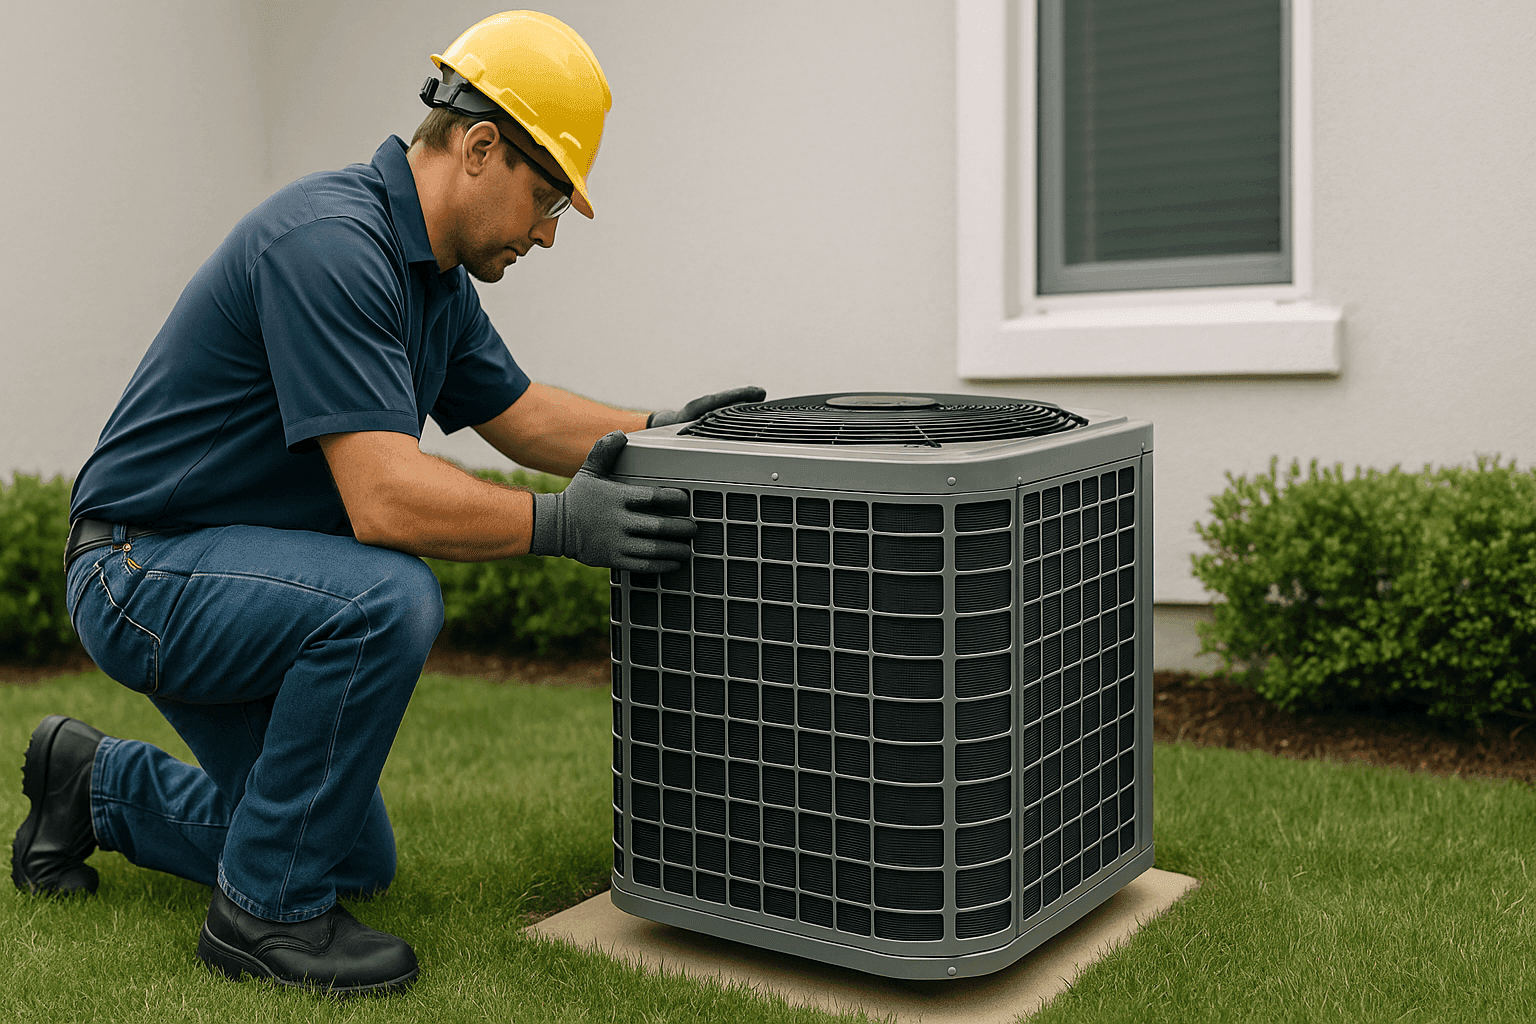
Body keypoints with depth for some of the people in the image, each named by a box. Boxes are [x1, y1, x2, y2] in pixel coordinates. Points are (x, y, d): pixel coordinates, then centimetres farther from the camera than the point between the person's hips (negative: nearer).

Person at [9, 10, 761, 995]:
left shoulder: (435, 270, 3)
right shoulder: (330, 244, -28)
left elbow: (518, 412, 14)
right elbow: (384, 500, -35)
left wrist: (661, 427, 3)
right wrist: (563, 523, -34)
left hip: (239, 575, 9)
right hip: (146, 572, -9)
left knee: (360, 863, 15)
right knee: (388, 600, -37)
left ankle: (95, 785, 33)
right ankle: (266, 910, -16)